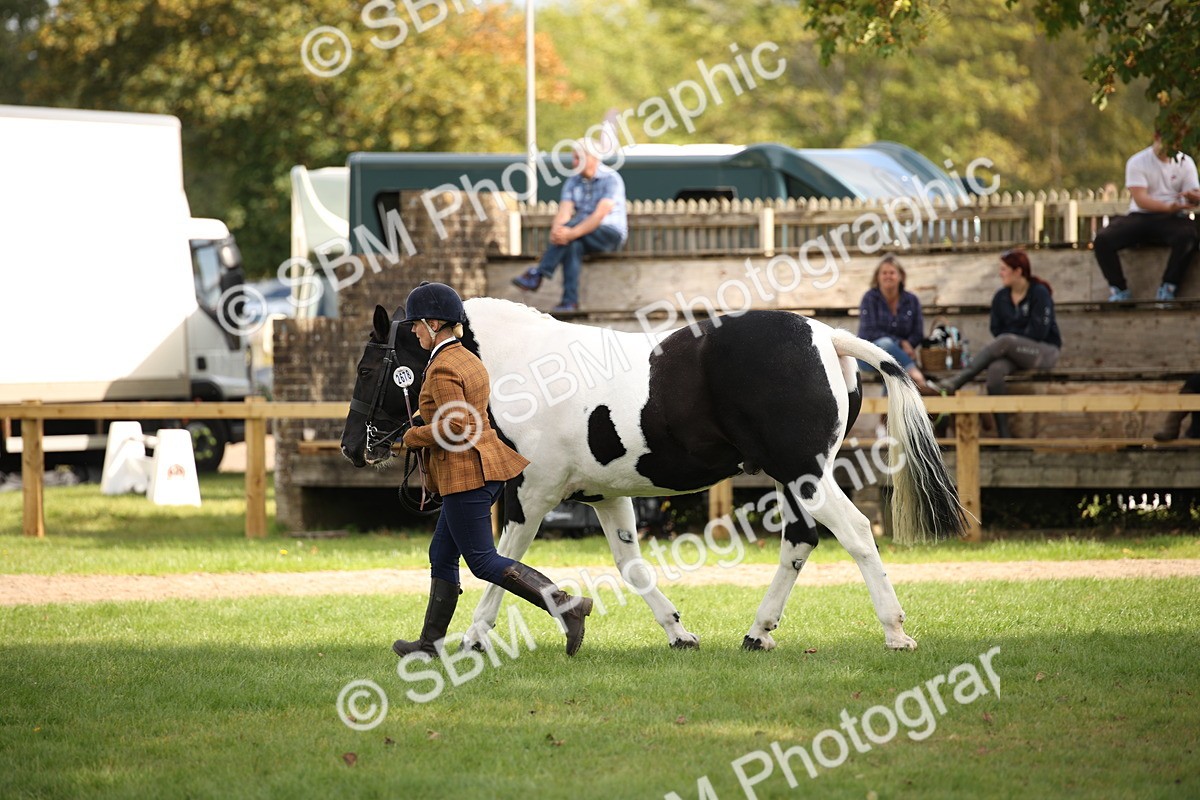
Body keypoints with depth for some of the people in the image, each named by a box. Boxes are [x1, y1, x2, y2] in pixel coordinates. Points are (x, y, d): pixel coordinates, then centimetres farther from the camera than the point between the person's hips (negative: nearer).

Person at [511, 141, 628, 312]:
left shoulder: (611, 179, -11)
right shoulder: (572, 182, 8)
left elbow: (600, 215, -23)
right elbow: (564, 212, -6)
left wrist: (572, 233, -34)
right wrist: (556, 231, -29)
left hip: (611, 235, -5)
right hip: (584, 237, 5)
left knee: (573, 224, -32)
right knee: (574, 245, -31)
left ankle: (538, 274, -34)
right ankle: (570, 302, -35)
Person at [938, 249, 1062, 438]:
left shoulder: (1040, 294, -7)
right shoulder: (1001, 297, 10)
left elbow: (1038, 332, -12)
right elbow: (996, 329, 10)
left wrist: (1012, 341, -5)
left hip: (1045, 350, -4)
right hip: (1012, 352, 5)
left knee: (1004, 342, -35)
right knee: (995, 369, -33)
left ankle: (959, 380, -41)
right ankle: (1004, 435, -37)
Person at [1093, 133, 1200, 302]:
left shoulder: (1185, 162, 6)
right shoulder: (1137, 162, -2)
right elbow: (1140, 199, -14)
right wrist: (1168, 207, -32)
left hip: (1171, 219, 0)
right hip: (1140, 217, 0)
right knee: (1103, 240, -26)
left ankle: (1168, 289, -26)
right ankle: (1119, 290, -15)